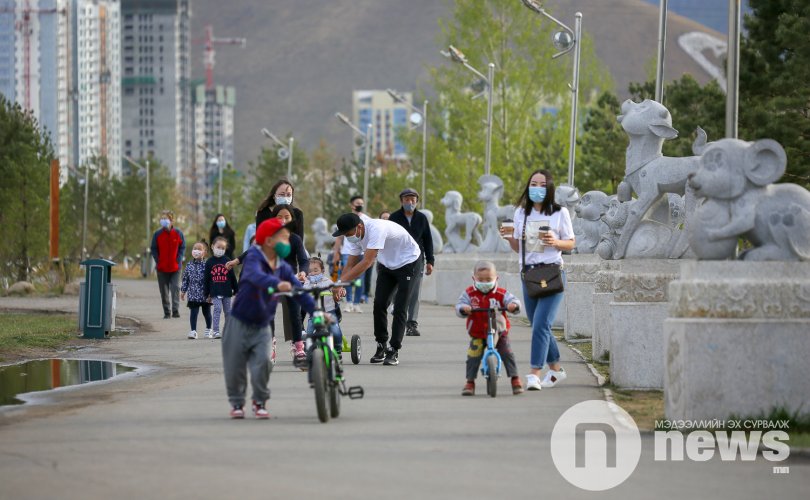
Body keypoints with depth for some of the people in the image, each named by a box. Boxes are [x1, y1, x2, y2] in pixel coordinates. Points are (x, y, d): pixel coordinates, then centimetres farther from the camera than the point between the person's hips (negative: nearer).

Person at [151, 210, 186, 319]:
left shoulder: (178, 234, -2)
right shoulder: (157, 234, -1)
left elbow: (182, 248, 5)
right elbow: (154, 249, 5)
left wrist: (178, 260, -5)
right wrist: (157, 261, -5)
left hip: (175, 268, -1)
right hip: (162, 268, 1)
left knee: (175, 288, -10)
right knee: (164, 291, 5)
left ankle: (175, 310, -9)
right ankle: (167, 312, 12)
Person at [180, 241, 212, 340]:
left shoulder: (206, 265, -9)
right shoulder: (189, 266, 2)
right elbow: (185, 279, 10)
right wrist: (183, 291, 9)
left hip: (205, 294, -2)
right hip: (193, 295, 2)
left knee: (206, 312, 12)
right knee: (193, 312, -2)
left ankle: (208, 330, 29)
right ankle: (193, 331, 0)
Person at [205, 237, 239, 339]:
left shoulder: (227, 261, 3)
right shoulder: (209, 262, 2)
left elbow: (232, 276, 6)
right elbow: (206, 279, 4)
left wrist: (236, 289, 5)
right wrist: (207, 294, 3)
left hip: (226, 291, 1)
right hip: (215, 291, -1)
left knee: (228, 311, 10)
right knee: (217, 309, -12)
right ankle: (216, 331, -11)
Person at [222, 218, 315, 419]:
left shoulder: (283, 268, 1)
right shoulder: (253, 258, -18)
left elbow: (299, 290, -4)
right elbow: (256, 276, -40)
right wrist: (277, 283, -59)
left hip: (262, 327, 4)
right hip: (240, 322, -4)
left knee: (263, 363, -12)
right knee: (235, 366, 3)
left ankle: (260, 402, 7)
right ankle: (237, 403, 23)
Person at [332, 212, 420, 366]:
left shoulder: (376, 229, -37)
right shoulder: (353, 236, -11)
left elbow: (367, 262, -41)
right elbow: (350, 265, -6)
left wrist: (341, 281, -42)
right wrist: (339, 286, -22)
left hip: (407, 260, -7)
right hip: (386, 264, 7)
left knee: (400, 308, -11)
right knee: (379, 303, -3)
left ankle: (394, 351, -8)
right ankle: (381, 346, 8)